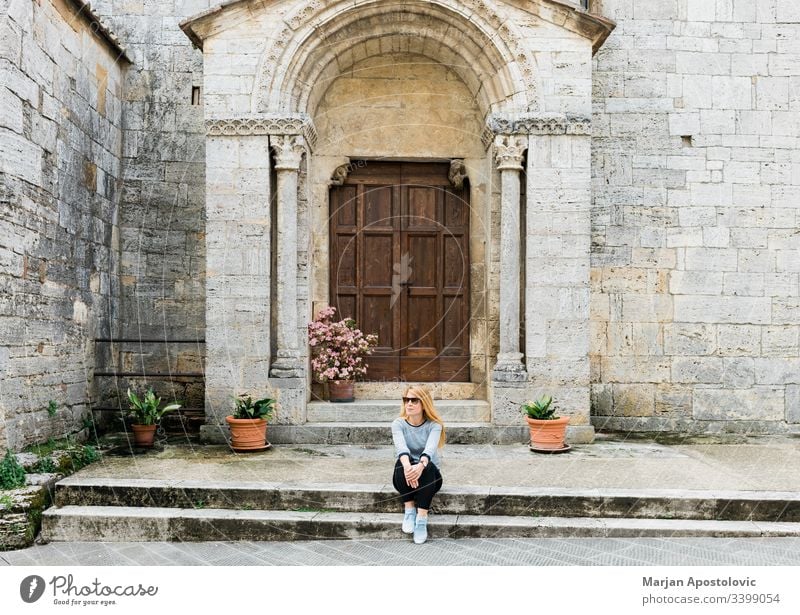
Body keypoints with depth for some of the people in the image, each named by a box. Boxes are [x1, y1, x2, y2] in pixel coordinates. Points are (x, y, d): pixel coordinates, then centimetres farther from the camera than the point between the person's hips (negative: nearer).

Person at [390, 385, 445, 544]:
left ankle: (422, 517, -35)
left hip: (429, 475, -1)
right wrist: (407, 466, -49)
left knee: (428, 466, -34)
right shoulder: (398, 424, -5)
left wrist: (420, 466, -52)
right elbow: (401, 447, -27)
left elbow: (430, 448, -29)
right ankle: (409, 509, -25)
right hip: (404, 477, 1)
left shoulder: (434, 425, -8)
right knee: (401, 462, -31)